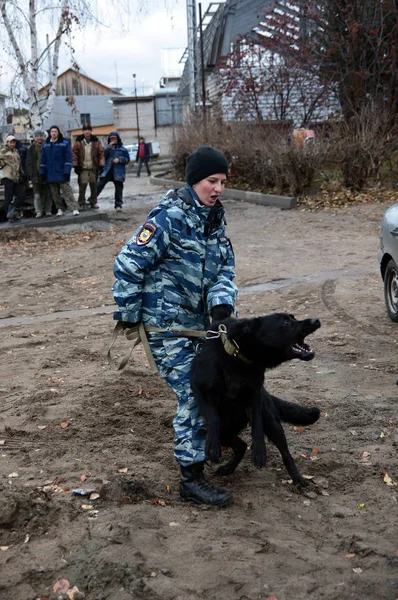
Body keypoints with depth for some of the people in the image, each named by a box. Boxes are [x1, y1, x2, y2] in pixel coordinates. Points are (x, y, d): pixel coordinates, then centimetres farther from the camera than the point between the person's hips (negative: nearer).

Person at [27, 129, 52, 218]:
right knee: (37, 195, -2)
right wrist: (31, 174, -6)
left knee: (47, 194, 6)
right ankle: (39, 211, 1)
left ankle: (47, 210, 14)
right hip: (36, 175, 0)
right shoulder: (31, 148, 4)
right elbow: (29, 163, 4)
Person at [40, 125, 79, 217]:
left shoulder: (64, 143, -1)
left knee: (67, 191, -9)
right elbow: (43, 160, 14)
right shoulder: (46, 145, 12)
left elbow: (68, 158, -6)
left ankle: (74, 208, -12)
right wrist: (42, 172, 8)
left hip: (61, 174, -5)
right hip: (50, 174, 5)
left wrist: (66, 171, -14)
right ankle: (59, 209, 15)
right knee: (55, 193, 7)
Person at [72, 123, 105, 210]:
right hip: (82, 169, -2)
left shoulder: (96, 141, 4)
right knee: (82, 186, -2)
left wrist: (101, 165, -3)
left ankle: (93, 202, 22)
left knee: (94, 186, 10)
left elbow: (101, 153, 4)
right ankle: (81, 203, 5)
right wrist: (75, 165, -7)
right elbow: (74, 153, -1)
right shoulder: (78, 141, 0)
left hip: (93, 168, 2)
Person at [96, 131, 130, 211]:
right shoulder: (107, 147, 9)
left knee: (118, 188, 4)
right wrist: (108, 148, -18)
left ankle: (118, 205, 13)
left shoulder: (122, 149, 6)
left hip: (118, 172, 0)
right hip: (107, 170, 0)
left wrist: (119, 159, -10)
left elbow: (127, 159, 6)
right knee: (100, 185, -9)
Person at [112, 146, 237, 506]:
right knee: (192, 394, -8)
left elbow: (225, 269, 5)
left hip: (198, 318, 8)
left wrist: (222, 303, -14)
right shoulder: (170, 217, -19)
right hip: (167, 323, -8)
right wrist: (129, 314, -12)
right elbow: (129, 265, -18)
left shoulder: (214, 218, 6)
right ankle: (191, 479, 0)